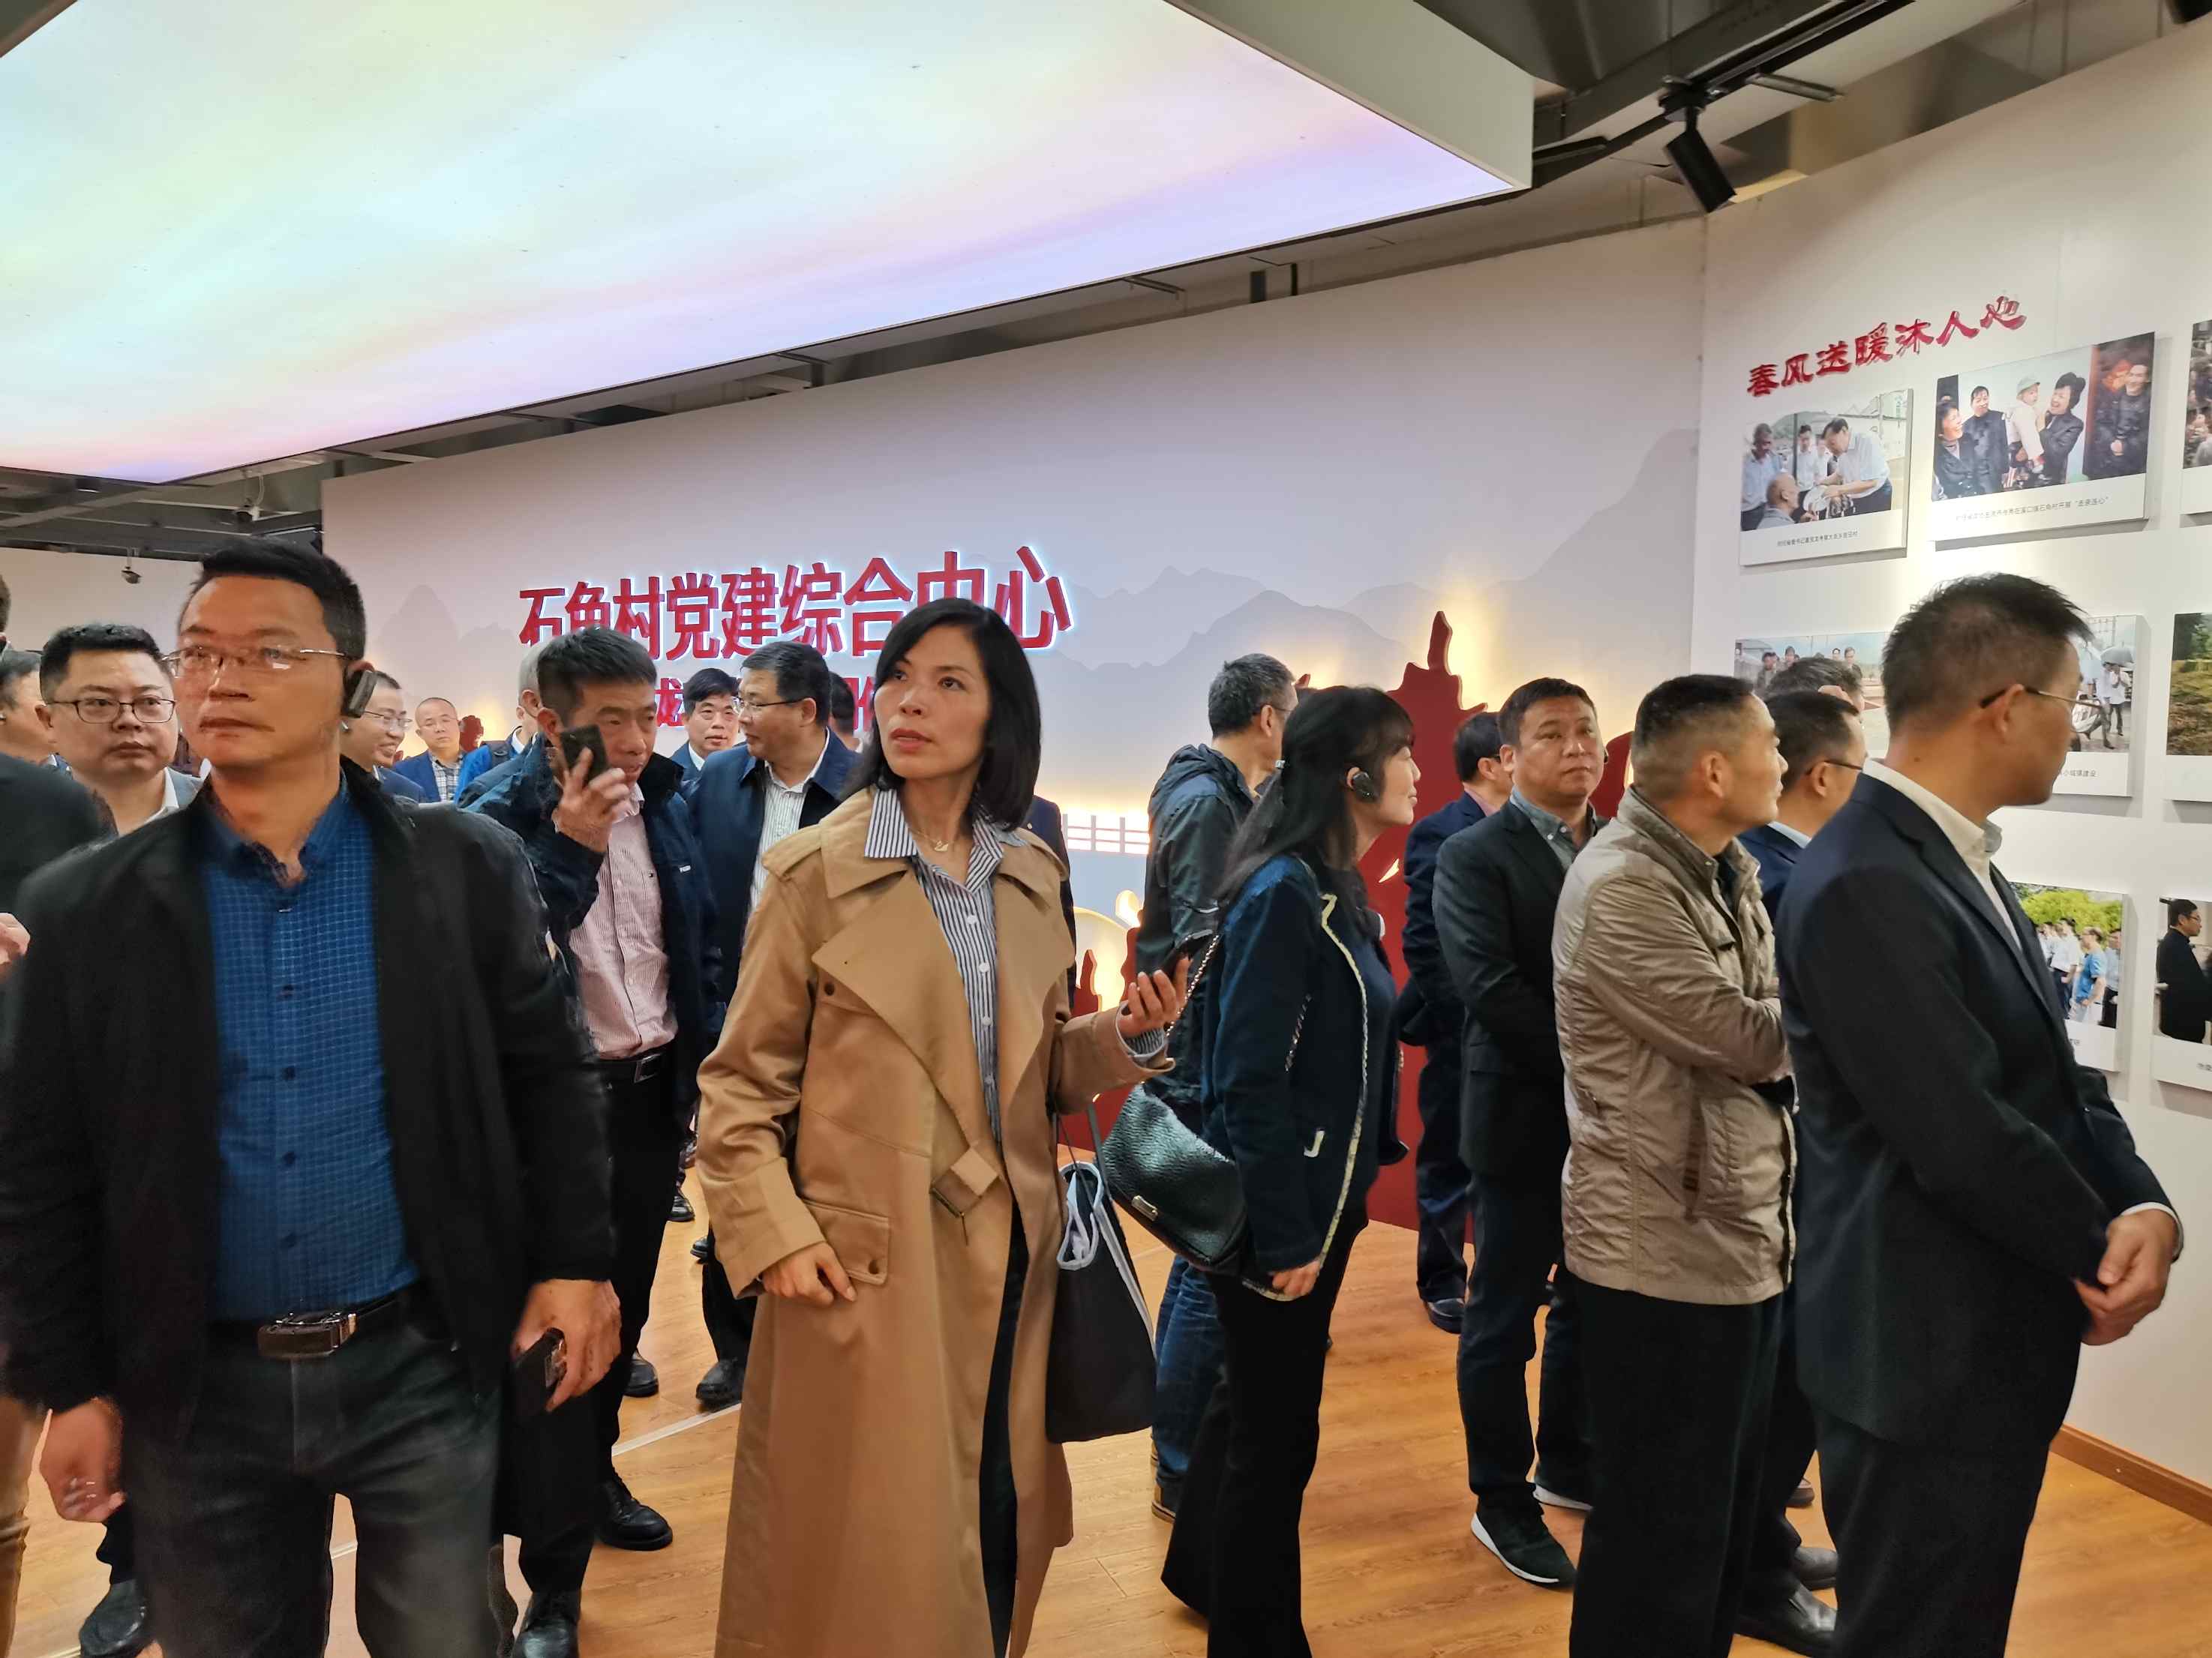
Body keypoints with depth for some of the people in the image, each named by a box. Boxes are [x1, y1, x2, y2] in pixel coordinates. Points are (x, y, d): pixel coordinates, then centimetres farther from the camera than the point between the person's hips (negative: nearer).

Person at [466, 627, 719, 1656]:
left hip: (656, 1088, 5)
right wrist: (569, 846, -30)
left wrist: (705, 1062, 9)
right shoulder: (501, 821, -14)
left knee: (626, 1299, 19)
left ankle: (595, 1470, 42)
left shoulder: (665, 806, 2)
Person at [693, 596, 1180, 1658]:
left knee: (997, 1538, 16)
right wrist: (775, 1235, -15)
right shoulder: (815, 871, -7)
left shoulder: (1031, 877, 6)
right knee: (873, 1553, 7)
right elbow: (740, 1084, -4)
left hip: (1008, 1260, 4)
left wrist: (1127, 1038, -6)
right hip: (867, 1266, -4)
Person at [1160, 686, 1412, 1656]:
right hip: (1278, 1210, -9)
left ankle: (1202, 1570, 45)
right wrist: (1284, 1233, -20)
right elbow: (1250, 1082, -22)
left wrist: (1335, 1202, 13)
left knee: (1257, 1397, 24)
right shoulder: (1284, 895, -21)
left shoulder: (1334, 890, 7)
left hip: (1320, 1196, 9)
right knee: (1279, 1431, 7)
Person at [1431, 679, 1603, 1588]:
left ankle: (1569, 1464, 36)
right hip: (1525, 1119, -6)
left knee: (1595, 1304, 18)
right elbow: (1489, 988, -20)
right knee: (1506, 1317, 6)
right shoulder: (1473, 854, -9)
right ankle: (1502, 1501, 20)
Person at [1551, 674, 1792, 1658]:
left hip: (1741, 1242, 9)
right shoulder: (1623, 888, -20)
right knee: (1662, 1538, 5)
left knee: (1726, 1520, 21)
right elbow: (1756, 1040, -19)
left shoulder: (1727, 873, 11)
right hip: (1667, 1258, -9)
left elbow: (1767, 1030, 10)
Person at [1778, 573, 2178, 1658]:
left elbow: (2054, 1080, 7)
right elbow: (1963, 1137, -26)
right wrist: (2104, 1248, -8)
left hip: (1981, 1345, 10)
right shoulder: (1866, 885, -25)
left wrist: (2144, 1206, -12)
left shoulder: (1958, 863, 9)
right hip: (1925, 1360, -10)